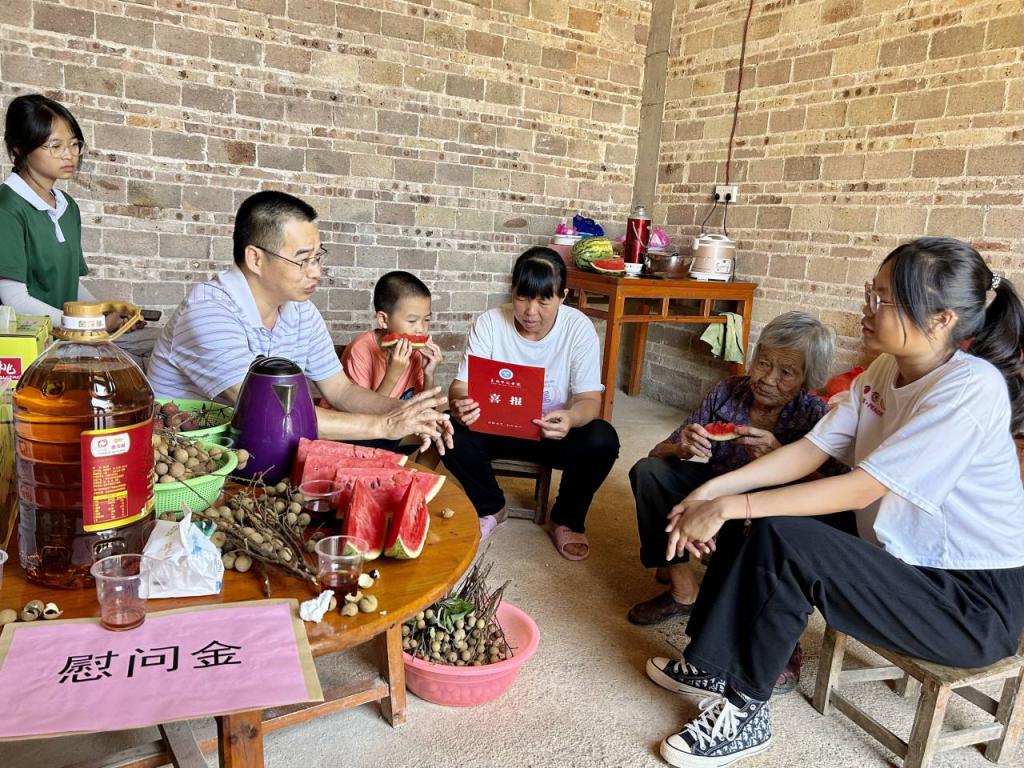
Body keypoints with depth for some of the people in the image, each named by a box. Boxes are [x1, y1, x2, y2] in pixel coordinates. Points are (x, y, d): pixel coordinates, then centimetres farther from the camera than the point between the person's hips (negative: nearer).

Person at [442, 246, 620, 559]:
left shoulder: (578, 327, -15)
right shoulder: (489, 323, -13)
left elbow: (590, 399, -18)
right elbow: (461, 385, -15)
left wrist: (570, 418, -44)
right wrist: (459, 403, -42)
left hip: (555, 431, 0)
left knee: (602, 440, -29)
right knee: (451, 432, -28)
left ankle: (567, 520, 1)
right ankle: (490, 509, 2)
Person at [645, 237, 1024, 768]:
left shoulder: (971, 388, -23)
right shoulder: (885, 371, 1)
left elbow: (862, 488, -28)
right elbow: (811, 449, -3)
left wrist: (729, 507, -28)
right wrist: (712, 491, -15)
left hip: (974, 602, -8)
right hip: (902, 560, 8)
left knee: (782, 539, -27)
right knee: (752, 519, -3)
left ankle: (744, 711, -8)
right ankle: (711, 667, 9)